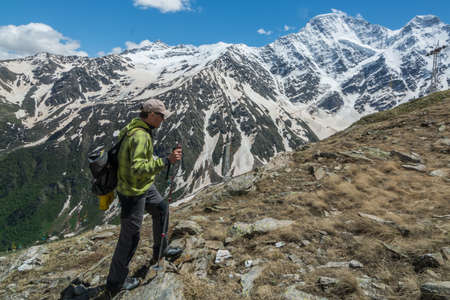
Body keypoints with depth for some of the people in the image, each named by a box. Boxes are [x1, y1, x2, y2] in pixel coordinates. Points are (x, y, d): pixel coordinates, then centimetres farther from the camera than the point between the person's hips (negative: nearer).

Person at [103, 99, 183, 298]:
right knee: (130, 237, 3)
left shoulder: (132, 127, 2)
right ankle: (115, 283, 21)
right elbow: (137, 169, -38)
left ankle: (160, 250, 44)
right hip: (133, 193, -10)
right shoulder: (140, 136, -29)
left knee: (161, 209, 26)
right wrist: (166, 161, -36)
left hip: (145, 186, 10)